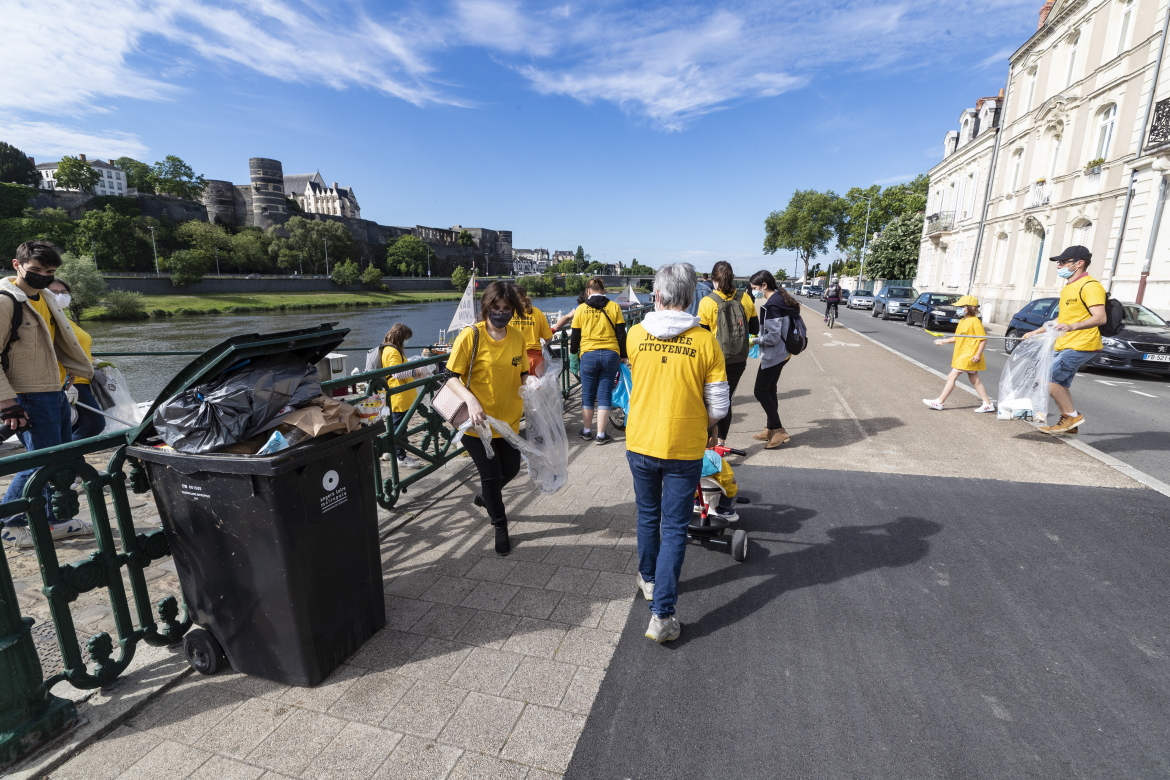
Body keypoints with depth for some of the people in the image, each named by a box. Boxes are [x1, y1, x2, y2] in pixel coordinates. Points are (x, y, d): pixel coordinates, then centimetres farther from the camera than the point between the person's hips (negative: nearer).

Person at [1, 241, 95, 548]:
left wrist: (88, 373, 19)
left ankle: (57, 520, 25)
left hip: (55, 394, 9)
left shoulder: (46, 298, 13)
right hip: (29, 400, -8)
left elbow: (62, 344, 22)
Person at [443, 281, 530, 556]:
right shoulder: (470, 336, -16)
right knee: (491, 474, 5)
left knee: (511, 469, 17)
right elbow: (452, 377, -15)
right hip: (477, 422, -5)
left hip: (508, 420, 5)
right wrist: (471, 401, -31)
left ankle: (485, 497, 51)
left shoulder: (518, 337, -2)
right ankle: (500, 527, 30)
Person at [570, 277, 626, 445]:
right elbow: (621, 334, 2)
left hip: (588, 355, 0)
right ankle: (601, 435, 8)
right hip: (610, 355, 0)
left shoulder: (581, 309, 2)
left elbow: (575, 335, 7)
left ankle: (587, 431, 23)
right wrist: (623, 355, 12)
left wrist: (573, 351, 25)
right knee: (604, 395, 6)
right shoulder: (614, 307, 1)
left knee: (588, 395, 13)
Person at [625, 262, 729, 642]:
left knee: (648, 516, 22)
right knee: (674, 529, 8)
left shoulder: (636, 334, -6)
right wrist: (708, 429, 13)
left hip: (641, 443, 2)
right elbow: (718, 403, -7)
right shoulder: (705, 341, -12)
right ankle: (662, 614, 11)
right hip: (684, 448, -2)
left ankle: (649, 580, 42)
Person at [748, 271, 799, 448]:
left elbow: (773, 337, -24)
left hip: (773, 355, -10)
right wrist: (759, 336, 8)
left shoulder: (772, 306, -22)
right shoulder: (780, 299, 9)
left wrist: (755, 340, -10)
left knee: (760, 391, -1)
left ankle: (779, 430, 6)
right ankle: (771, 429, 25)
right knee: (769, 390, 16)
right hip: (780, 353, 10)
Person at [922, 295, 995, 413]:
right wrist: (944, 341, 6)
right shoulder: (962, 321, 12)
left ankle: (939, 402, -4)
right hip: (962, 355, 10)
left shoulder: (975, 321, -14)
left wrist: (978, 354, -20)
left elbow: (983, 339, -15)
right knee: (975, 380, 13)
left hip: (968, 356, -10)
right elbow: (958, 338, 17)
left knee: (952, 377, -8)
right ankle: (988, 404, 20)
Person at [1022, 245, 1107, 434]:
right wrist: (1036, 332, 24)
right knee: (1060, 384, 12)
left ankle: (1072, 415, -1)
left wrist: (1072, 327, -40)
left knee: (1047, 379, -14)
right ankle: (1068, 422, 20)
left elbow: (1100, 318, -24)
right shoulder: (1068, 287, 17)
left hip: (1080, 346, -10)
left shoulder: (1089, 286, -14)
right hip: (1066, 345, 10)